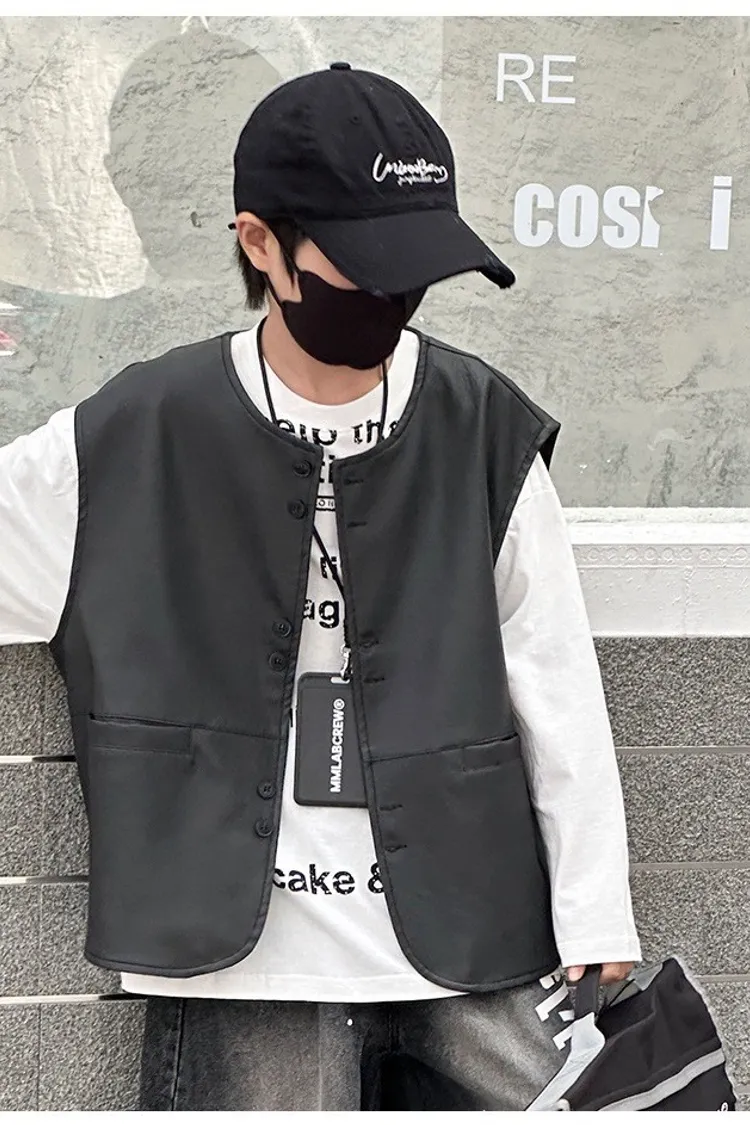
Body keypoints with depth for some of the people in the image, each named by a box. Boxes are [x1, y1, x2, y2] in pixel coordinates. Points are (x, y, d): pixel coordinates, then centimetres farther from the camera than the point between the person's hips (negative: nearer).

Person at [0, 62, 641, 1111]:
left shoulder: (485, 432, 1)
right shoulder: (130, 445, -3)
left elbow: (559, 696, 1)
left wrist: (597, 928, -1)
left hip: (479, 953, 2)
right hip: (245, 964, -1)